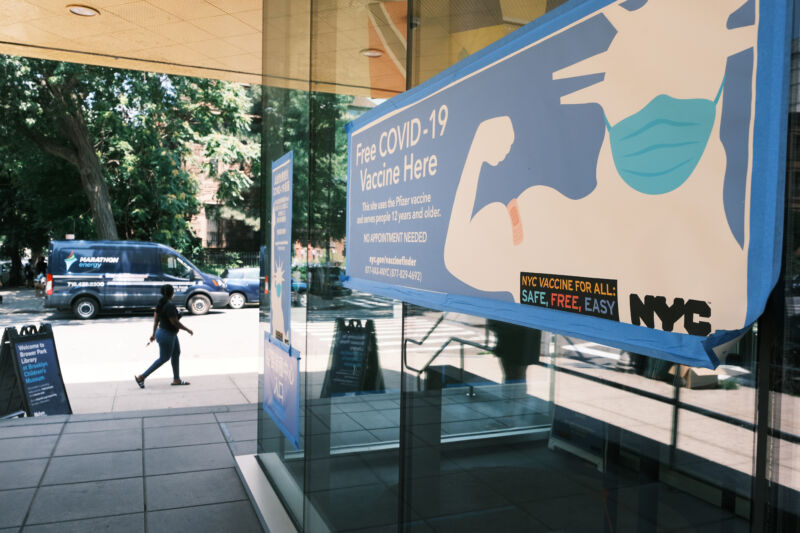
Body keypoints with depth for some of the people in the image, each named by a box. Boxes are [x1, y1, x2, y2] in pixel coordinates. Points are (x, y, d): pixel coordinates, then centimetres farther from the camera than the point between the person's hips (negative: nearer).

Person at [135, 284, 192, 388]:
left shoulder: (161, 303, 1)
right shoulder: (170, 305, -27)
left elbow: (156, 319, 8)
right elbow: (175, 322, -25)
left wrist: (154, 334, 15)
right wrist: (187, 330, -13)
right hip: (166, 336, -9)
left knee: (176, 354, 16)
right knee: (163, 359, 4)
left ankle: (176, 379, 25)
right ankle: (141, 377, 12)